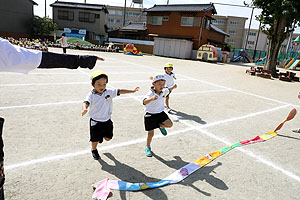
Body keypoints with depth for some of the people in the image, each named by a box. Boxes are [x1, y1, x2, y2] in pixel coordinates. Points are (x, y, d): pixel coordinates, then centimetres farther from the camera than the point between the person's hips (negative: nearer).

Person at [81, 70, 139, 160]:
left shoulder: (109, 92, -5)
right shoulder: (91, 95, -17)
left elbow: (119, 91, -1)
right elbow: (86, 102, -32)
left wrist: (132, 91, 0)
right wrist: (84, 109, -55)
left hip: (107, 120, 4)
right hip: (95, 121, -4)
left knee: (108, 138, 16)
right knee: (95, 139, 8)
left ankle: (101, 135, 51)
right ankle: (94, 150, 39)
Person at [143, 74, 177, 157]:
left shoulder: (163, 91, -6)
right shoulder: (150, 94, -27)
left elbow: (168, 90, 22)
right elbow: (144, 101, -49)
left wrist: (173, 87, 17)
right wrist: (152, 98, -65)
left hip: (160, 113, 5)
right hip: (150, 115, -5)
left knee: (169, 124, -15)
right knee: (151, 133, 4)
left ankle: (161, 126, 20)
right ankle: (148, 147, 31)